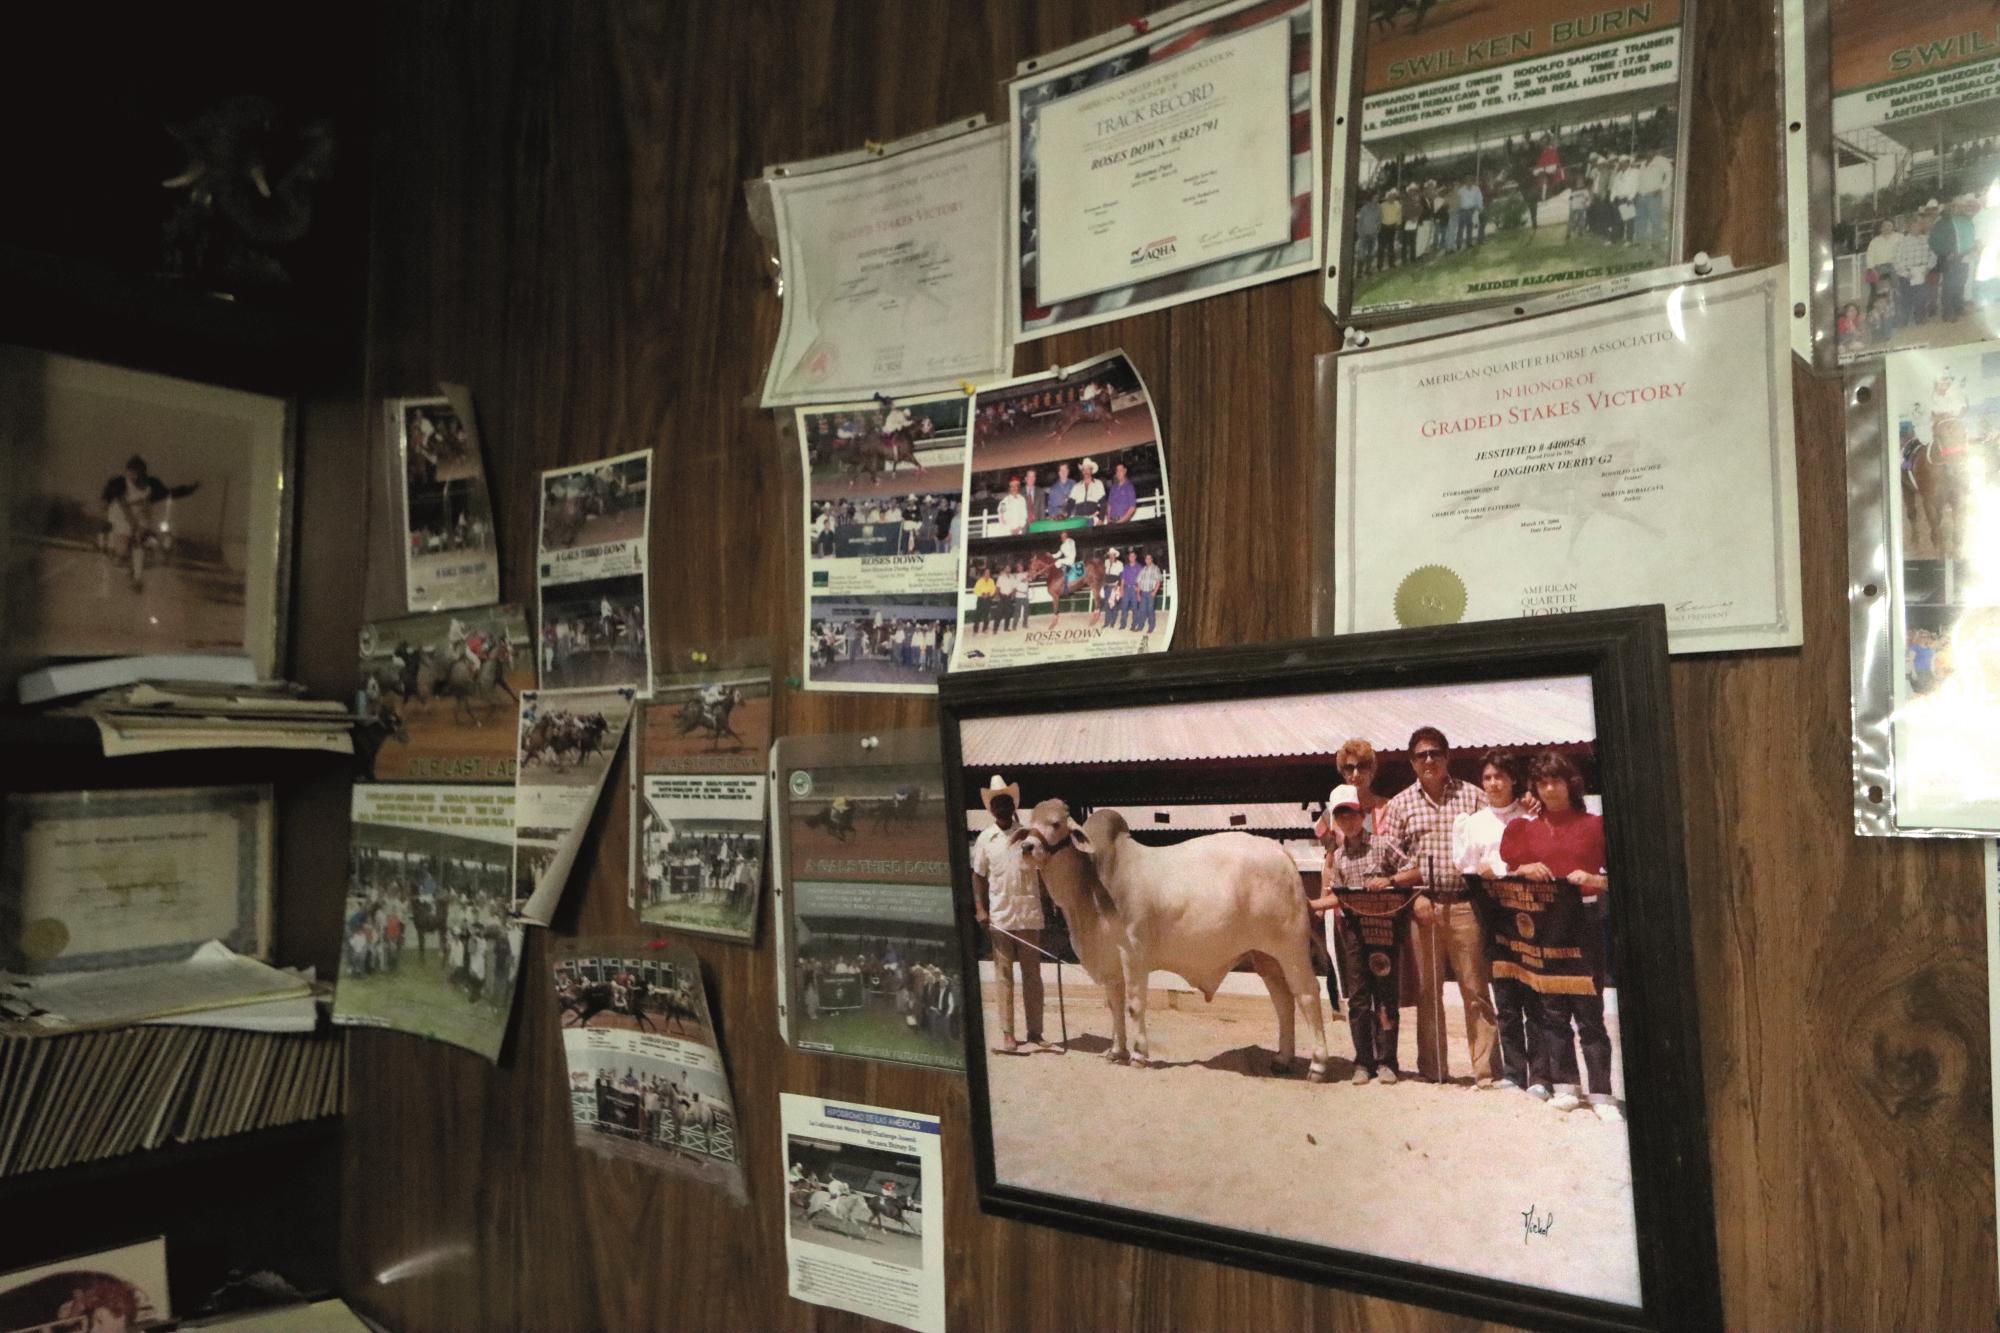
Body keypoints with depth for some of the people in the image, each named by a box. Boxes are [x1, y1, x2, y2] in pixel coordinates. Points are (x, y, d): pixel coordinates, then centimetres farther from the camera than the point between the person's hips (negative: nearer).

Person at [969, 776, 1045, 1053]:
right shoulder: (985, 838, 6)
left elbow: (1043, 869, 6)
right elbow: (978, 875, 11)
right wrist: (980, 908, 0)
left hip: (1029, 915, 0)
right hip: (999, 917, 0)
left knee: (1032, 974, 5)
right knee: (1003, 976, 2)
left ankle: (1035, 1032, 12)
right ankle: (1007, 1034, 6)